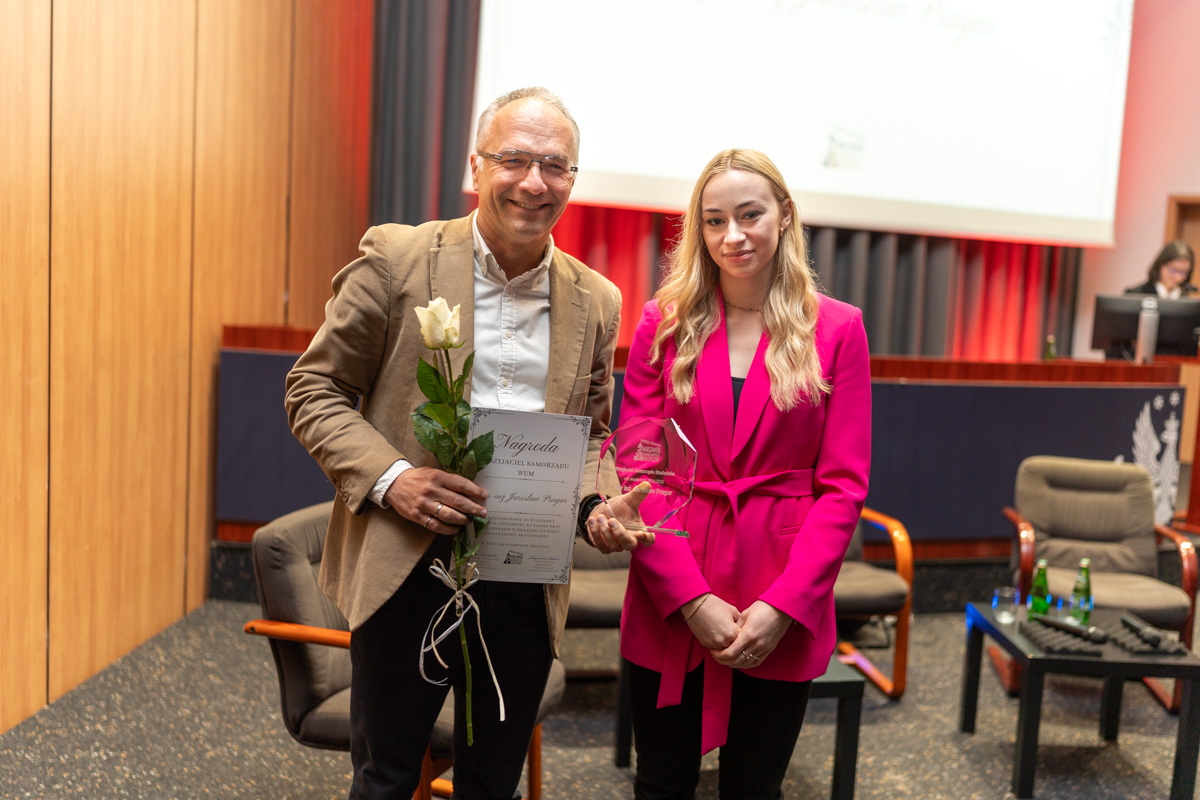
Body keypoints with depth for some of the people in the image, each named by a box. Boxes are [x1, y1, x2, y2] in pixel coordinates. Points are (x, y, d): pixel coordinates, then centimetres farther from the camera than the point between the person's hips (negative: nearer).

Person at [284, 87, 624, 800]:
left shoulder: (596, 302, 5)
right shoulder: (396, 258, -5)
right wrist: (389, 478, -18)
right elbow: (315, 388, -3)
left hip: (527, 581, 3)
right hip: (407, 568, -2)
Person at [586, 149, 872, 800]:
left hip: (784, 617, 0)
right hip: (670, 604, 1)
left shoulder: (836, 328, 0)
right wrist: (692, 600, -12)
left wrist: (782, 605, -12)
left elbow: (843, 485, -2)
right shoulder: (664, 322, 1)